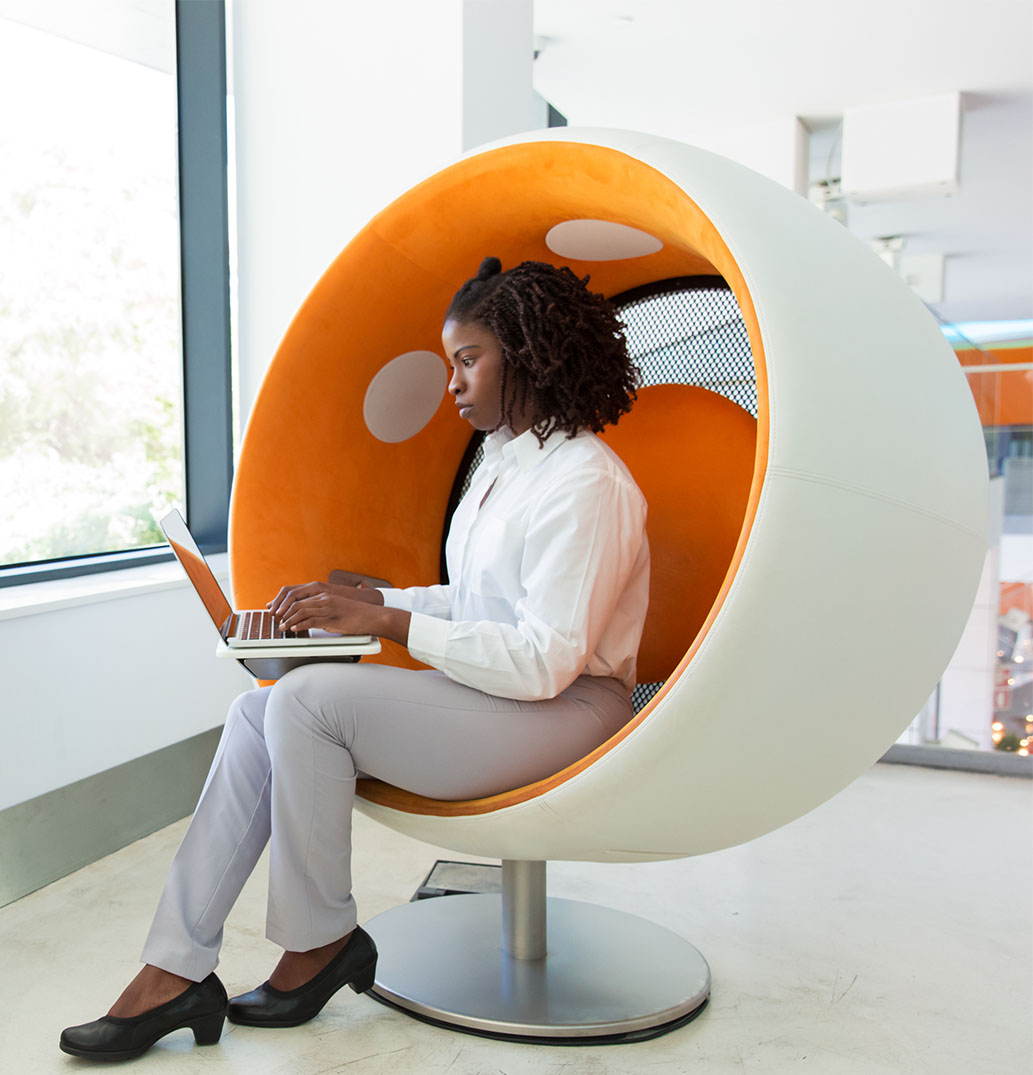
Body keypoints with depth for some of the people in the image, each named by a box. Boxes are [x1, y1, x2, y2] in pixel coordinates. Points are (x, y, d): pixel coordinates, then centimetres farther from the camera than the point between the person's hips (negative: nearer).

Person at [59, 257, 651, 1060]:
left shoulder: (585, 483, -16)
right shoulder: (504, 460, 15)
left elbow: (545, 660, -22)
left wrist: (386, 622, -20)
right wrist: (365, 599, 5)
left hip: (564, 714, -9)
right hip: (490, 693, 9)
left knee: (309, 698, -24)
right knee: (258, 714, -7)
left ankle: (320, 942, -2)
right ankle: (177, 969, -4)